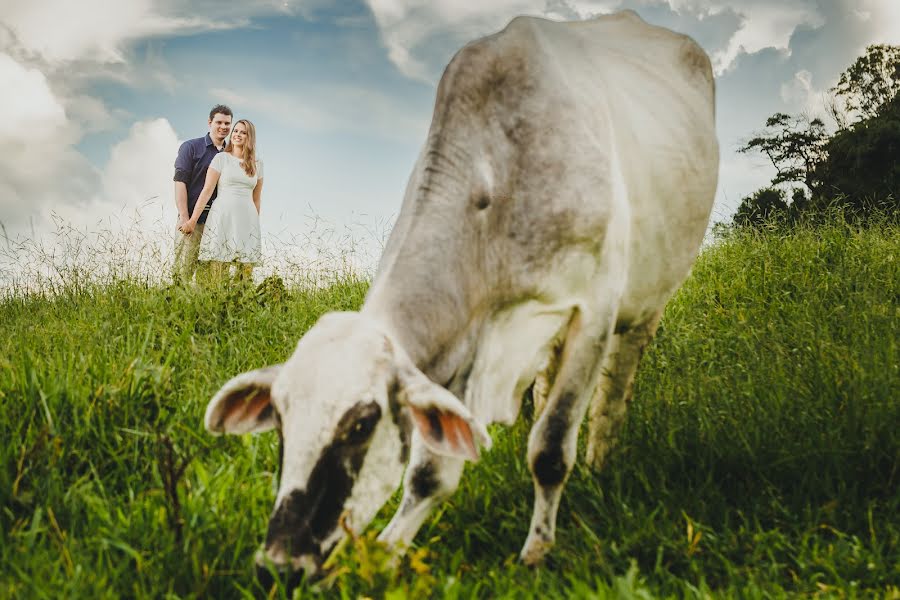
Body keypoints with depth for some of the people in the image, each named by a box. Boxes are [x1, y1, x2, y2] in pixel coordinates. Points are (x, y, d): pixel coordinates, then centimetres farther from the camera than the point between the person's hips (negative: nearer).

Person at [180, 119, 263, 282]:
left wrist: (255, 224, 18)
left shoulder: (257, 164, 13)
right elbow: (207, 190, 0)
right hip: (222, 219, -3)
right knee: (217, 273, -8)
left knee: (246, 272, -3)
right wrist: (193, 220, -4)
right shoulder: (221, 159, 4)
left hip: (247, 222, 3)